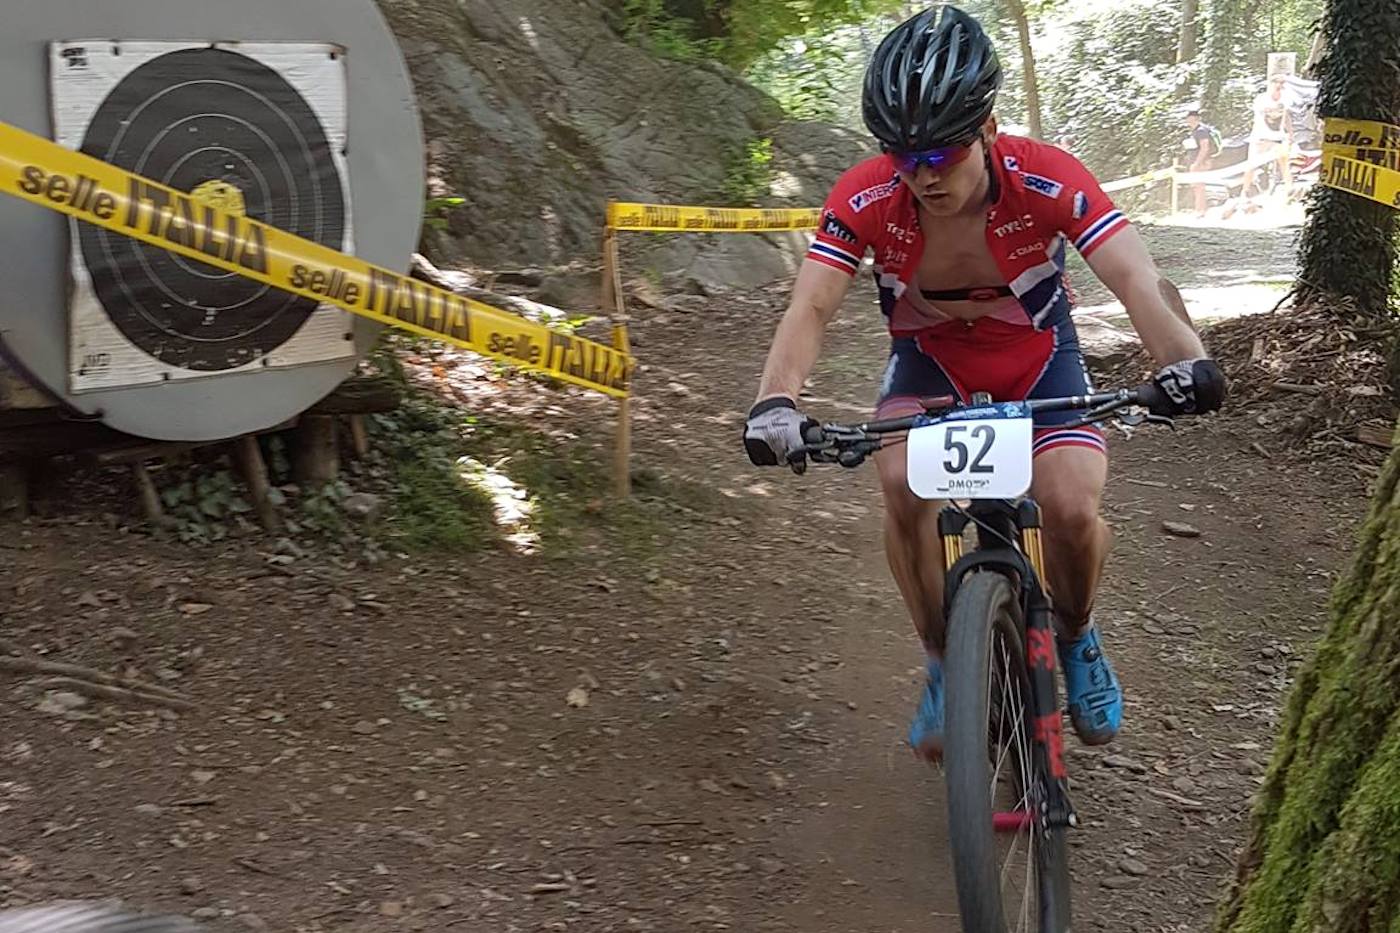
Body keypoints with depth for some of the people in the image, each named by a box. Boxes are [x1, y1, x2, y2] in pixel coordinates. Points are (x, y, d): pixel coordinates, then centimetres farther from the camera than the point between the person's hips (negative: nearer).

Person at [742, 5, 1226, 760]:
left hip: (1037, 356, -1)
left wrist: (1181, 358, -60)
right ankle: (944, 665, -3)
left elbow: (1136, 278, -40)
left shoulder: (1046, 180, -31)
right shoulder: (866, 198, -28)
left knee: (1073, 508, -22)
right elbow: (811, 307, -34)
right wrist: (776, 399, -53)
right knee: (904, 487, -27)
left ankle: (1076, 639, 13)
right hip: (929, 359, 1)